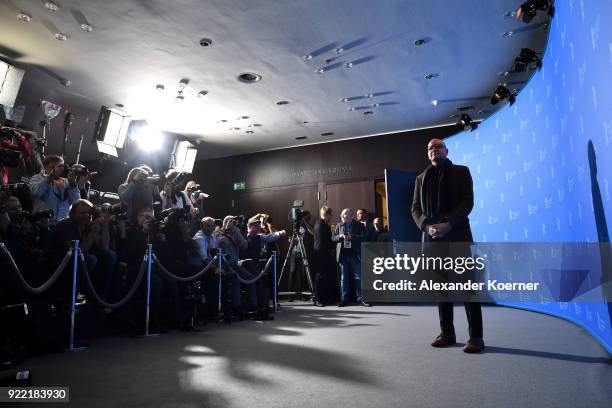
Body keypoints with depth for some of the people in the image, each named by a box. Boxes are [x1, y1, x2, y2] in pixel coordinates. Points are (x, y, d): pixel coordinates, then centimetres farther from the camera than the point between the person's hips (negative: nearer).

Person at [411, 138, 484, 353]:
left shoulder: (461, 171, 10)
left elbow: (467, 202, -3)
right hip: (432, 237, 3)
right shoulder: (421, 178, 17)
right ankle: (447, 332, 14)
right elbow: (416, 208, 9)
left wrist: (448, 224, -17)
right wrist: (427, 226, -11)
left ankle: (476, 336, 1)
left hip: (458, 234, -3)